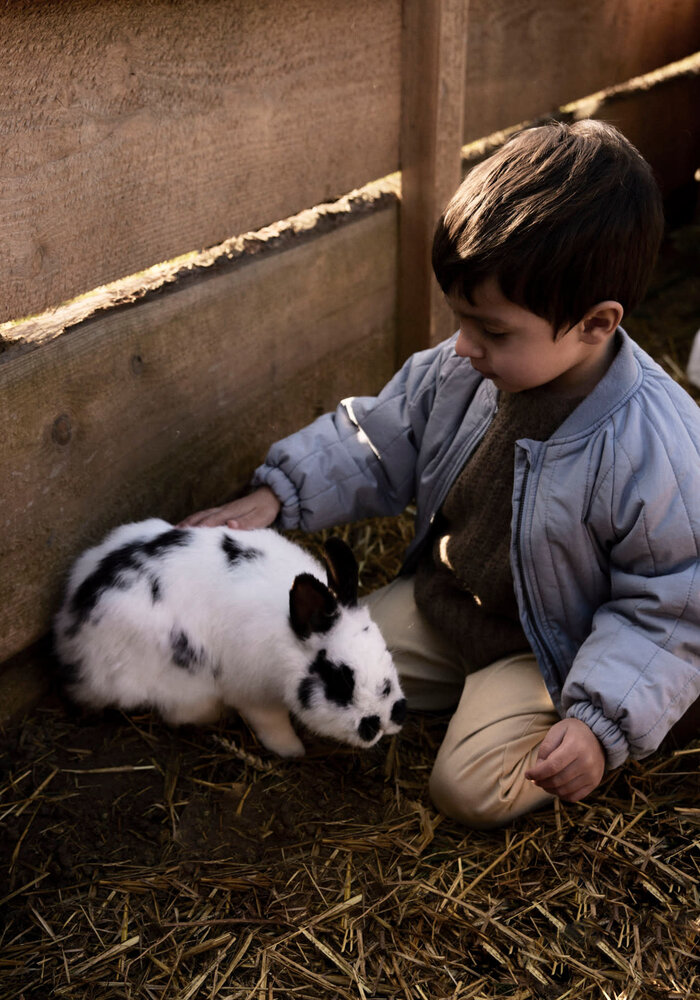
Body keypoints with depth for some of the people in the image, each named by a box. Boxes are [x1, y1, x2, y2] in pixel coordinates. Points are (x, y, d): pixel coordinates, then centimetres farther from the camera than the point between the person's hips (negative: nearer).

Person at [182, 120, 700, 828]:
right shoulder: (460, 369, -16)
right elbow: (376, 444, 0)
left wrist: (605, 722, -28)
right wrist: (276, 495, -10)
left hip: (549, 646, -5)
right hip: (438, 598, 6)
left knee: (472, 788, -17)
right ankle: (470, 680, 17)